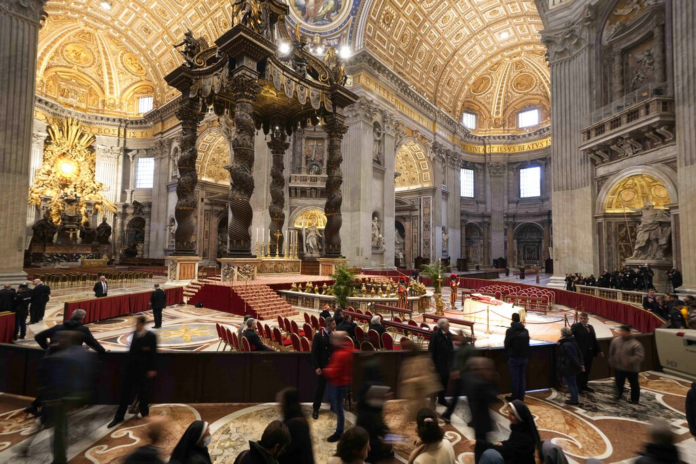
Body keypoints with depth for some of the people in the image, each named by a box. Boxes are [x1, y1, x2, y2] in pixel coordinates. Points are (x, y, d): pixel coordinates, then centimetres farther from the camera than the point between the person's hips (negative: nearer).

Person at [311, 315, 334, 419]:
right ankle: (315, 408, 24)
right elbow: (314, 352, -13)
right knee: (320, 387, 8)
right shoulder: (318, 335, -14)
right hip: (323, 366, -4)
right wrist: (316, 367, -17)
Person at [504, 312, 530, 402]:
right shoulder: (525, 331, 4)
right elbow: (527, 344, 10)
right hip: (524, 357, 6)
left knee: (515, 378, 3)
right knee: (522, 377, 12)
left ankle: (515, 397, 10)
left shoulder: (510, 330, -14)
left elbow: (507, 344, -9)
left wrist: (507, 352, 10)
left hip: (514, 357, -6)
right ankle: (521, 397, 17)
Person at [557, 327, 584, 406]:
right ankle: (574, 400, 28)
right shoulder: (573, 342, 5)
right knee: (573, 383, 19)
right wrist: (580, 364, 4)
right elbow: (579, 354, 7)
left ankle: (574, 401, 13)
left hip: (568, 368, -9)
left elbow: (572, 357, -25)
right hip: (573, 367, 9)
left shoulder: (565, 345, -23)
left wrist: (579, 367, -16)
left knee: (570, 384, 4)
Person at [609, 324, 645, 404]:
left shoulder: (635, 344, -19)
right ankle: (619, 394, 42)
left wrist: (629, 361, -35)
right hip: (618, 367, 4)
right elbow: (611, 353, 7)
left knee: (634, 384, 12)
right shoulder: (615, 340, -3)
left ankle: (635, 399, 30)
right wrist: (612, 362, 11)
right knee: (619, 382, 20)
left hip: (631, 369, -4)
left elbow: (640, 356, -25)